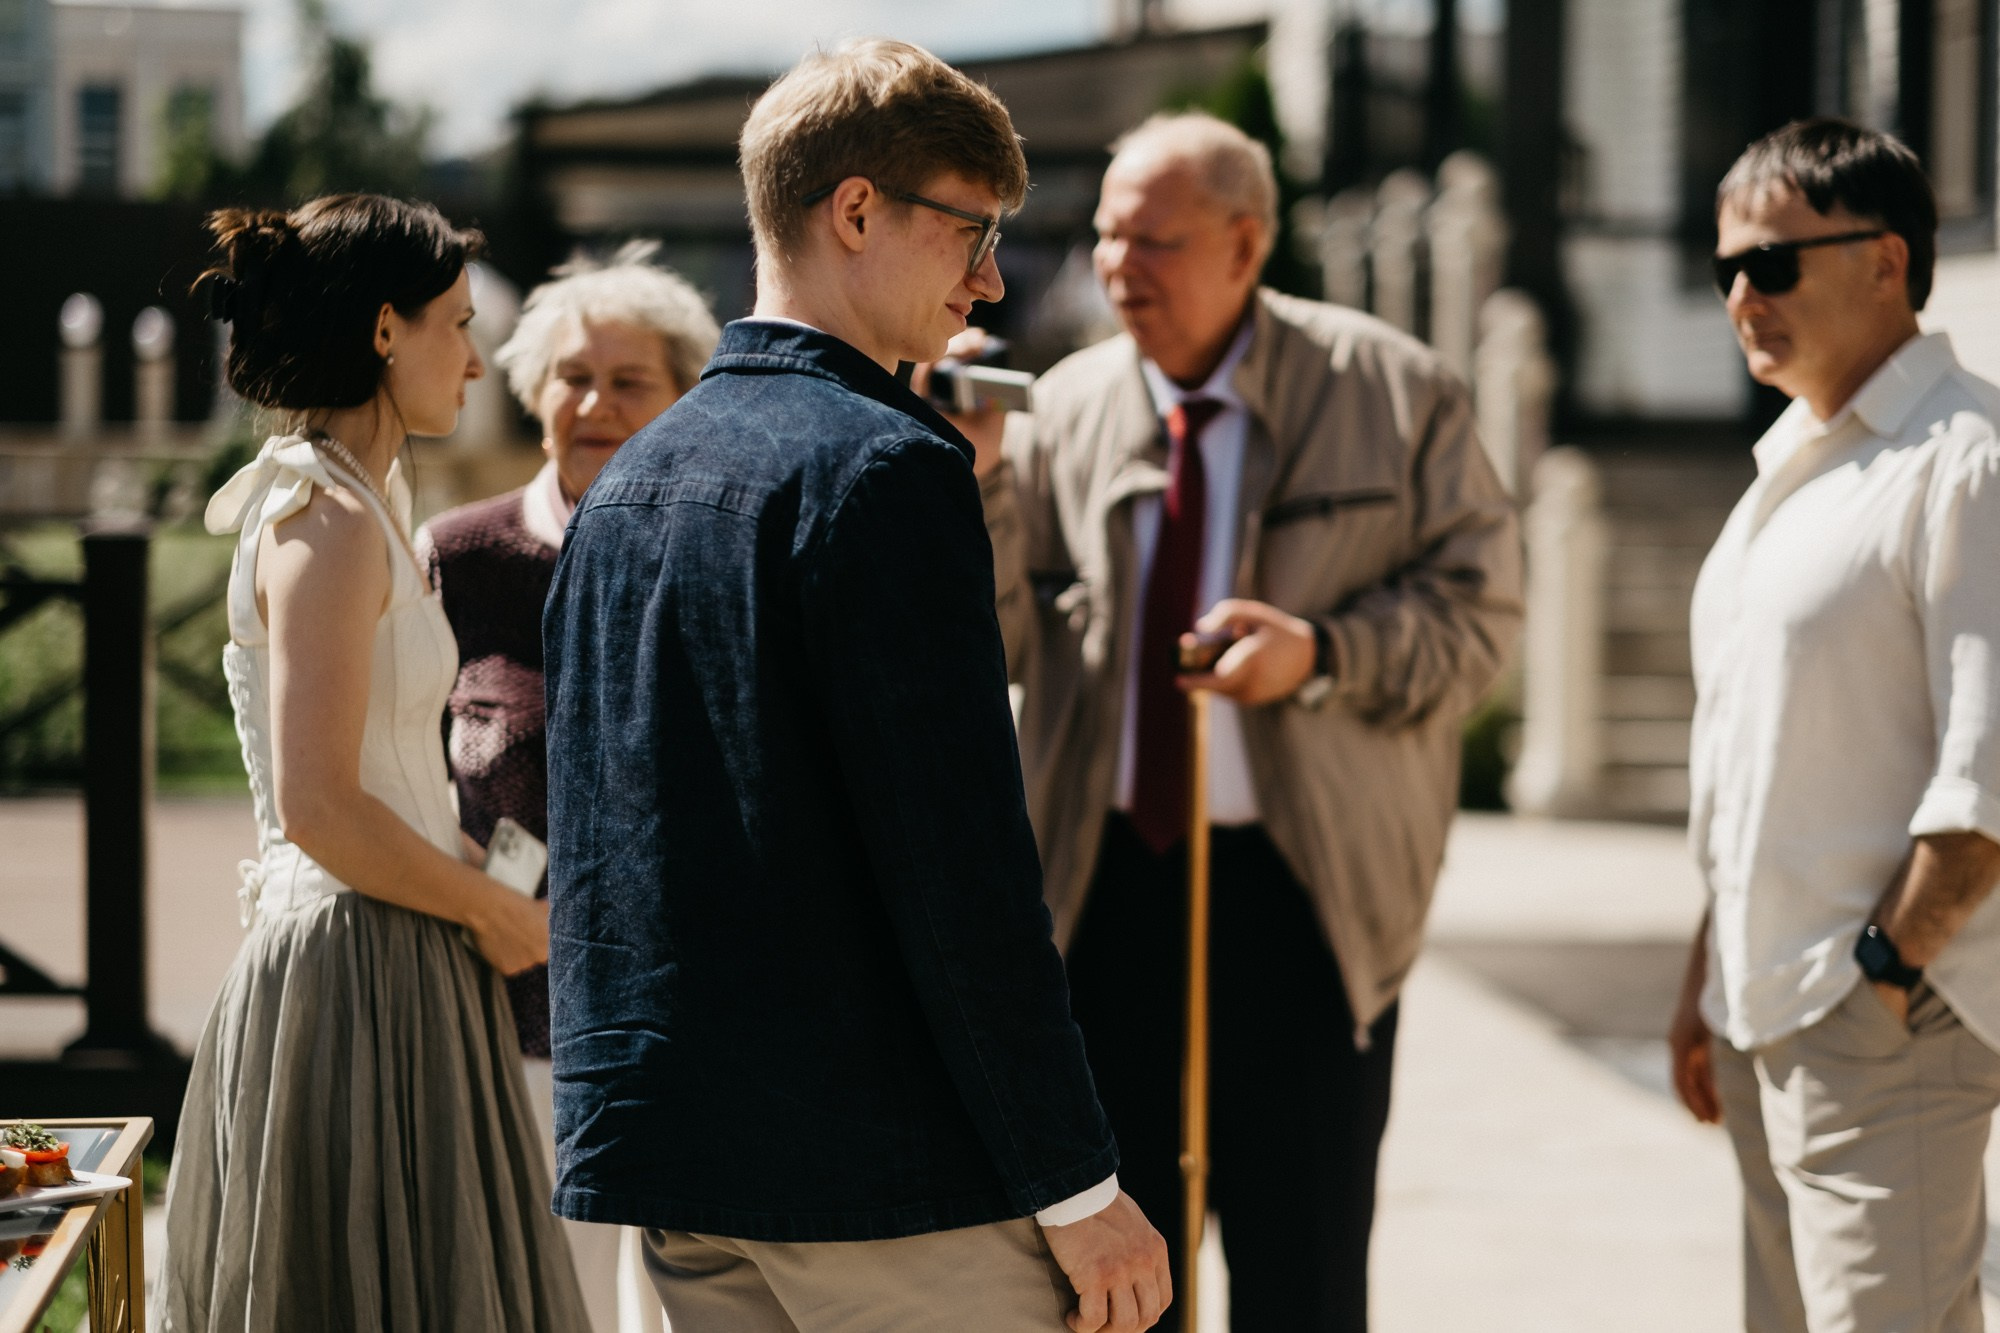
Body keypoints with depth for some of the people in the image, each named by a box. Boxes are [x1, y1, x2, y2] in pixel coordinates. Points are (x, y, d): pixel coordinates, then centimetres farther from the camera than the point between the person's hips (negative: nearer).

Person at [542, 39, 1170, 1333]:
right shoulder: (884, 465, -13)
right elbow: (961, 861, -18)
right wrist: (1076, 1186, -15)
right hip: (883, 1167, -8)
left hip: (659, 1146, 8)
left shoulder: (626, 480, 14)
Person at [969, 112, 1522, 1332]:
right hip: (1108, 880, 3)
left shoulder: (1392, 392, -1)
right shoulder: (1065, 408, 5)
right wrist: (980, 482, -14)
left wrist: (1320, 653, -17)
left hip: (1301, 882, -2)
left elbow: (1479, 606, -2)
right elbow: (1004, 643, 1)